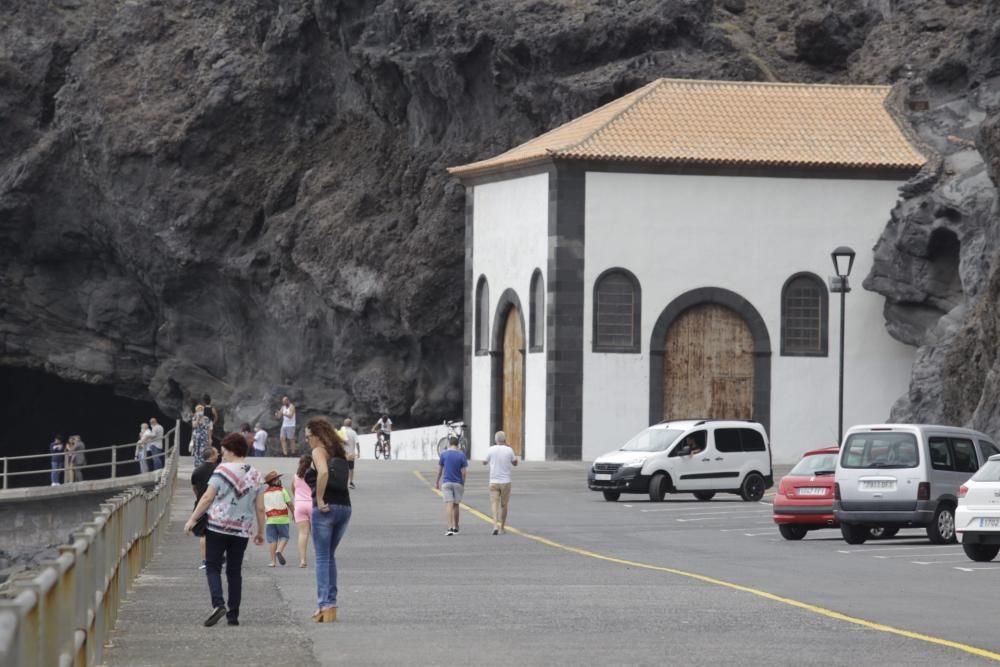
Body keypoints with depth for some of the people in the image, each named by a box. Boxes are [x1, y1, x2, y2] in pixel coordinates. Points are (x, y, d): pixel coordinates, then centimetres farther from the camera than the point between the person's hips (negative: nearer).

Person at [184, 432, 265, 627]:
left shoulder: (223, 470, -7)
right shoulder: (255, 475, 8)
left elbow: (207, 498, -9)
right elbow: (260, 508, 9)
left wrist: (192, 519, -3)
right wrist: (260, 531, 17)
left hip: (218, 525, -4)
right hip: (242, 530, 4)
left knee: (213, 567, 1)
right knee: (235, 571, 11)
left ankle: (218, 604, -19)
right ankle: (233, 614, 10)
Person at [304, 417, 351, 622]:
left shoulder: (319, 451, -5)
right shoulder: (338, 453, 17)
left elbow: (323, 473, -23)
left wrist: (319, 499, -17)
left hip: (326, 508, -7)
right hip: (344, 507, 7)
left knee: (322, 558, -2)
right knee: (330, 556, 18)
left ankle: (326, 605, -8)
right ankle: (330, 602, 16)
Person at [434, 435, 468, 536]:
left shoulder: (444, 454, -3)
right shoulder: (461, 455, -3)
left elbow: (439, 469, 3)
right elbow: (463, 472, -4)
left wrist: (437, 482, 14)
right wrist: (463, 485, 5)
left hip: (446, 483, -1)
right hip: (458, 483, 1)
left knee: (449, 505, -7)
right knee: (456, 505, 14)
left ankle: (450, 528, -18)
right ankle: (455, 527, 23)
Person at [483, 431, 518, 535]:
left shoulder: (491, 450, -6)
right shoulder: (509, 450, -5)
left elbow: (484, 463, 10)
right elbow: (515, 463, 11)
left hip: (494, 482, -1)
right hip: (506, 482, 1)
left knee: (494, 504, -3)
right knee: (504, 505, 12)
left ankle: (495, 525, -22)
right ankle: (502, 527, 19)